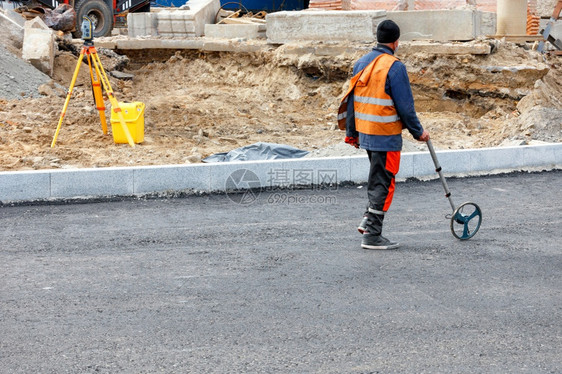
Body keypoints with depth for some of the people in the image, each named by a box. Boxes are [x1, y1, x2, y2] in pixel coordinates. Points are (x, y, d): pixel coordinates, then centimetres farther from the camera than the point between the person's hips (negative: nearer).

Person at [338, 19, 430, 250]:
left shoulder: (362, 63, 7)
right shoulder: (394, 67, -15)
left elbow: (352, 100, 12)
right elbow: (405, 106, -15)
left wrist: (351, 132, 20)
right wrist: (418, 132, -2)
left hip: (365, 133, 7)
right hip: (386, 136, -7)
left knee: (377, 177, 23)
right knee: (382, 182, 0)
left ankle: (369, 219, 15)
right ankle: (372, 235, 2)